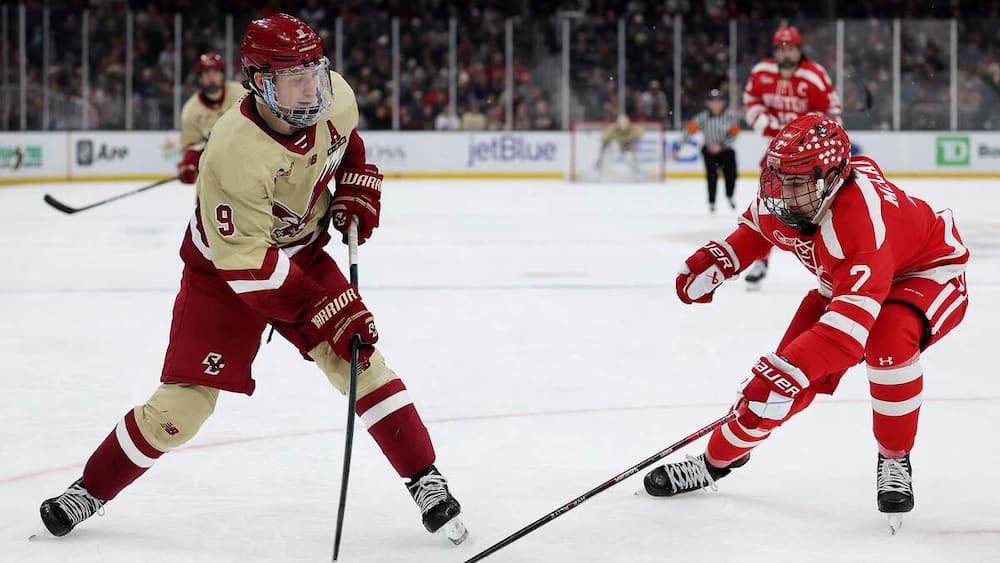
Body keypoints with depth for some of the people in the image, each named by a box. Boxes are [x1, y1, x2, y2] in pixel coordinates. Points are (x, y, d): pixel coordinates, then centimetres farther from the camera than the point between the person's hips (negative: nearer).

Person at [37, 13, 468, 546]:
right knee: (184, 402, -6)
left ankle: (426, 481, 3)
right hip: (223, 269, -5)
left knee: (360, 361, -8)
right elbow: (249, 266, -32)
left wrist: (356, 190, -3)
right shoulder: (234, 154, -36)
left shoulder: (334, 97, -18)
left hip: (301, 252, 5)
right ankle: (91, 490, 14)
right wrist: (326, 313, -33)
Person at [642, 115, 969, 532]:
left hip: (927, 274, -7)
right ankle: (718, 460, 19)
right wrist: (714, 262, -6)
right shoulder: (778, 199, -20)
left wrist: (788, 371, -55)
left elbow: (848, 324, -50)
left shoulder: (861, 219, -43)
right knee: (787, 376, -4)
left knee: (888, 341, -37)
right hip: (841, 282, 7)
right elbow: (756, 229, 9)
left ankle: (895, 461, -14)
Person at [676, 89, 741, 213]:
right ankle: (712, 202, 2)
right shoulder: (703, 117, -16)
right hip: (709, 151, -1)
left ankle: (729, 196, 24)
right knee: (712, 175, -15)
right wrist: (678, 147, -18)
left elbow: (734, 134, -13)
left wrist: (721, 145, -23)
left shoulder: (730, 116, -15)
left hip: (726, 150, 1)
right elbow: (690, 131, -15)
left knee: (731, 173, -7)